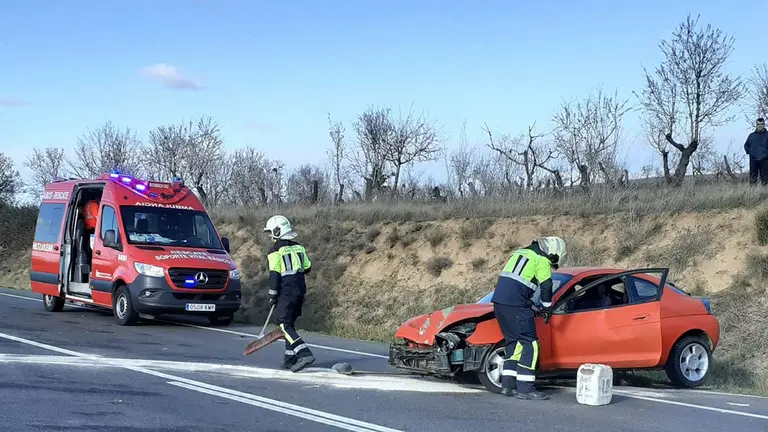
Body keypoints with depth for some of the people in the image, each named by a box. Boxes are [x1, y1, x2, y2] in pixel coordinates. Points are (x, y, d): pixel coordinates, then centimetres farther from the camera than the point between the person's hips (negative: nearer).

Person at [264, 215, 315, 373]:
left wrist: (272, 296, -6)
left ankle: (305, 354, -21)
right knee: (290, 324, 16)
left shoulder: (275, 250, -9)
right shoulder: (299, 247, 11)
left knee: (285, 325, -7)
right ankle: (290, 358, 17)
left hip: (286, 291, -7)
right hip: (300, 290, 7)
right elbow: (307, 268, 15)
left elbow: (274, 275, -12)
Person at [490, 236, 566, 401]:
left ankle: (508, 385, 16)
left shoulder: (520, 253, 26)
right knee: (529, 344, -3)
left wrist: (532, 307, 30)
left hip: (499, 301, 9)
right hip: (515, 305, -9)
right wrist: (547, 307, 9)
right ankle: (525, 388, -7)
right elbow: (546, 286, -8)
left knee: (513, 343, 17)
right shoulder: (542, 260, 0)